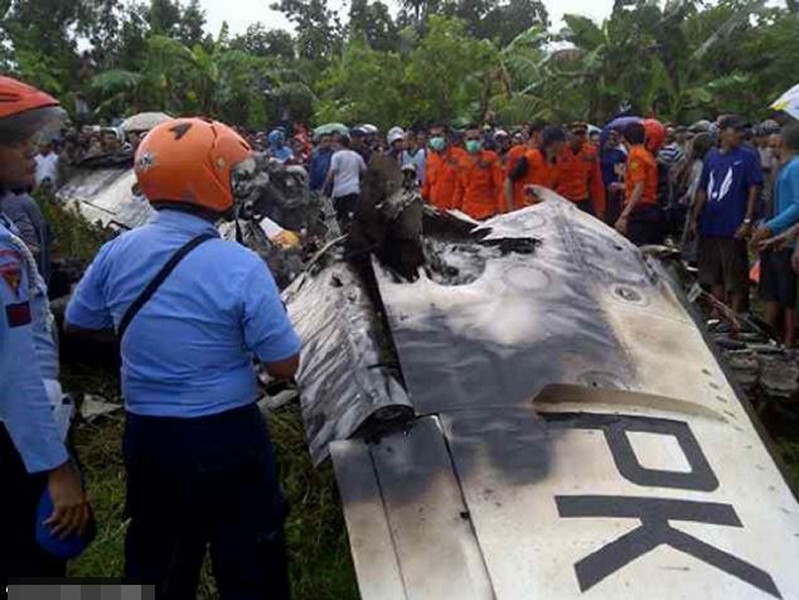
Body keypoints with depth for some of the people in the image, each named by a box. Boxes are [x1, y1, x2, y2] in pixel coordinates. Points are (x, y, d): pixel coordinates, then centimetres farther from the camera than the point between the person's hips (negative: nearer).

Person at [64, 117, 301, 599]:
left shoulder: (117, 253, -6)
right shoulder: (241, 267, -21)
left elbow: (77, 327, 10)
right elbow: (285, 366, -15)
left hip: (147, 437, 5)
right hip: (227, 438, -5)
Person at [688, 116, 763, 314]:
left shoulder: (747, 157, -3)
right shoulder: (711, 156, 11)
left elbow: (754, 189, -7)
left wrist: (748, 221, -14)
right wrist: (695, 218, 12)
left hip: (733, 228, -5)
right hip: (710, 226, 6)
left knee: (736, 277, 1)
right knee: (713, 275, 14)